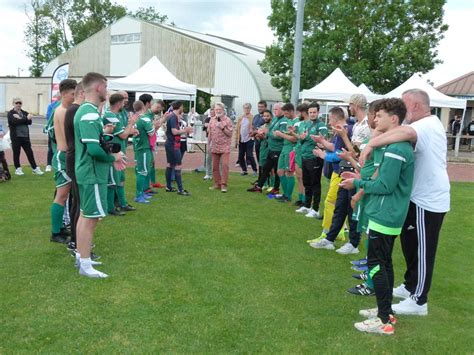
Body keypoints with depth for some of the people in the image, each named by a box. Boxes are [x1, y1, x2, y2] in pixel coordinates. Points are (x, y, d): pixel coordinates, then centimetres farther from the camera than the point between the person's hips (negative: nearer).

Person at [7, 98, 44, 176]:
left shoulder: (24, 113, 12)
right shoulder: (10, 113, 0)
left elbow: (30, 122, -5)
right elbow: (15, 121, -18)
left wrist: (20, 119, -15)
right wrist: (26, 118, -18)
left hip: (25, 136, 3)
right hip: (16, 137, -3)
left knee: (30, 153, 4)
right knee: (16, 153, 5)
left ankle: (35, 168, 8)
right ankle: (18, 169, 16)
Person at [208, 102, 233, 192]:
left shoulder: (227, 120, -4)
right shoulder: (212, 120, 9)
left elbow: (230, 134, -7)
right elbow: (210, 133, 14)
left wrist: (222, 127, -17)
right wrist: (209, 144, 13)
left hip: (224, 147, -4)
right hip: (214, 147, 4)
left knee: (224, 165, -11)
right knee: (215, 166, 7)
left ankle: (223, 185, -6)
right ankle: (217, 183, 17)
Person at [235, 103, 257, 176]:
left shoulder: (252, 118, -5)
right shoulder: (240, 118, 10)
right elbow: (237, 130, 12)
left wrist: (252, 132, -26)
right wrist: (236, 140, 9)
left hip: (249, 139, -5)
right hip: (241, 140, 6)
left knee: (249, 155, -8)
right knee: (241, 156, 8)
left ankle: (255, 170, 3)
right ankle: (244, 170, 20)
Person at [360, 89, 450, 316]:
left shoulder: (428, 125, -22)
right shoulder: (430, 124, 13)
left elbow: (406, 132, -44)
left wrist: (371, 144, -41)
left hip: (428, 201, -10)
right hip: (422, 197, 10)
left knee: (422, 251, 1)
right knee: (410, 243, 21)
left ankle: (419, 301, 15)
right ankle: (410, 286, 37)